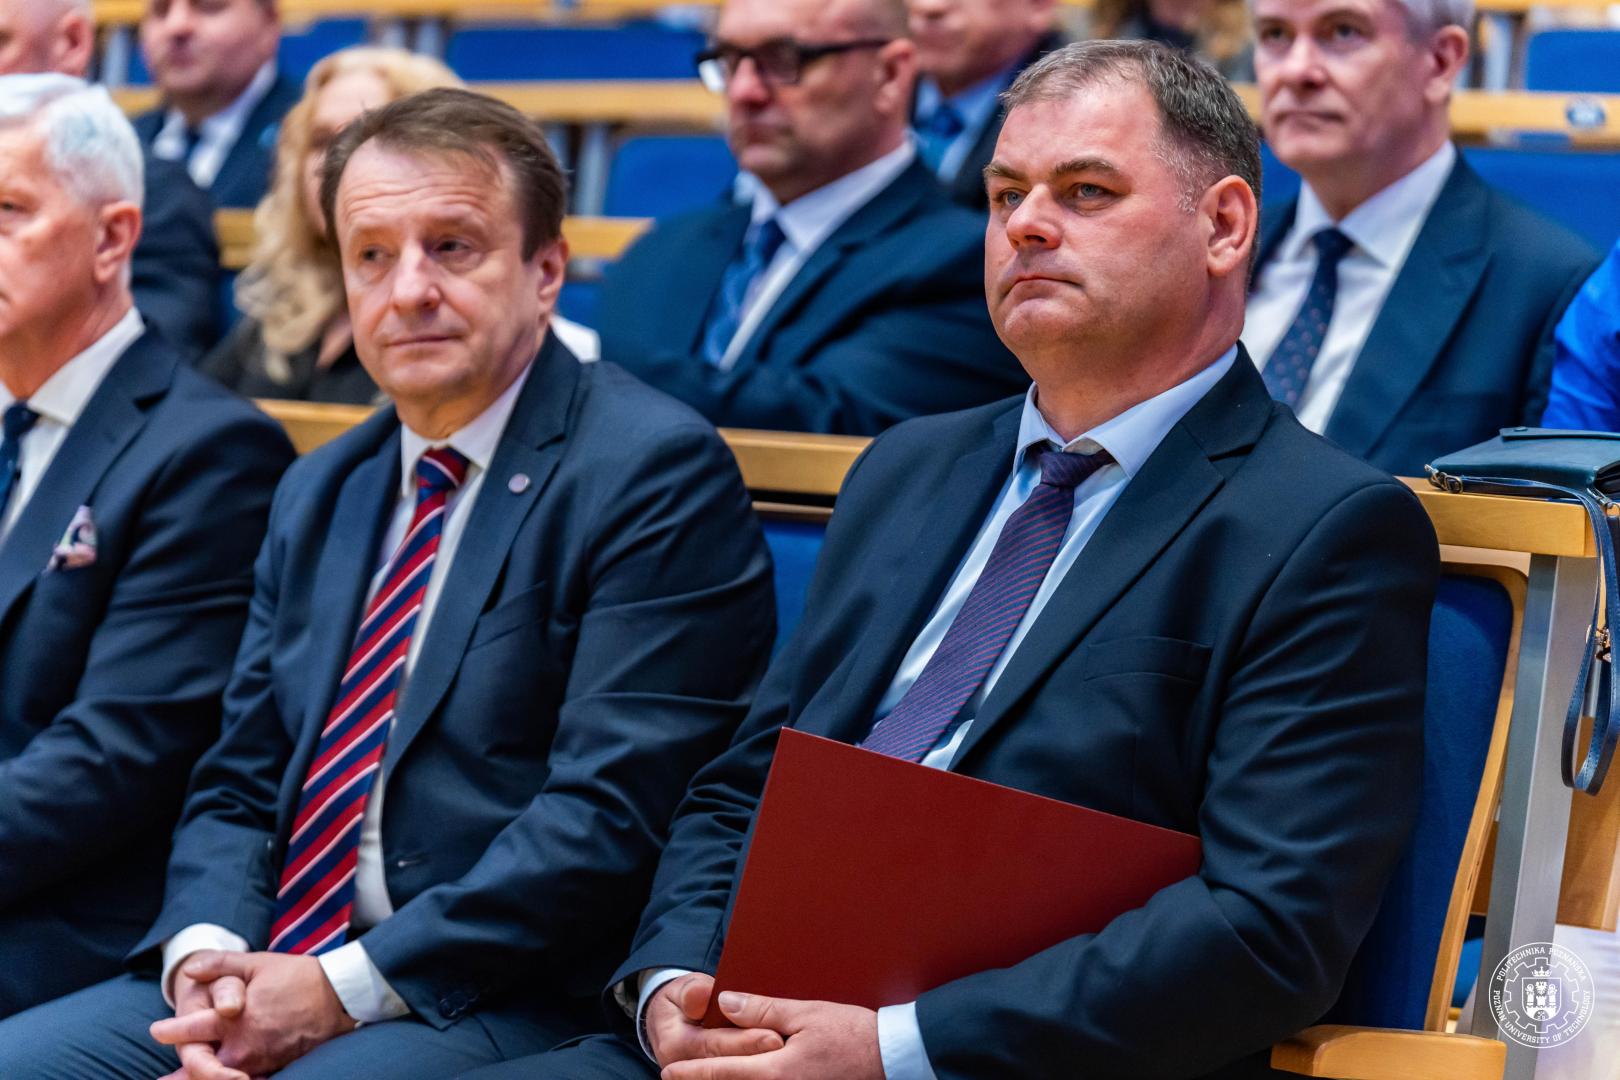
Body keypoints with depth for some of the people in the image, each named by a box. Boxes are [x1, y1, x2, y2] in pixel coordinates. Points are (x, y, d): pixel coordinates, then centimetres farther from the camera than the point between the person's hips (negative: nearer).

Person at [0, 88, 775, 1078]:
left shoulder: (656, 473, -6)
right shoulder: (318, 496, 19)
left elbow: (612, 815, -14)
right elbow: (238, 786, 17)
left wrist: (346, 986, -16)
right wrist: (205, 954, -5)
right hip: (265, 975, 7)